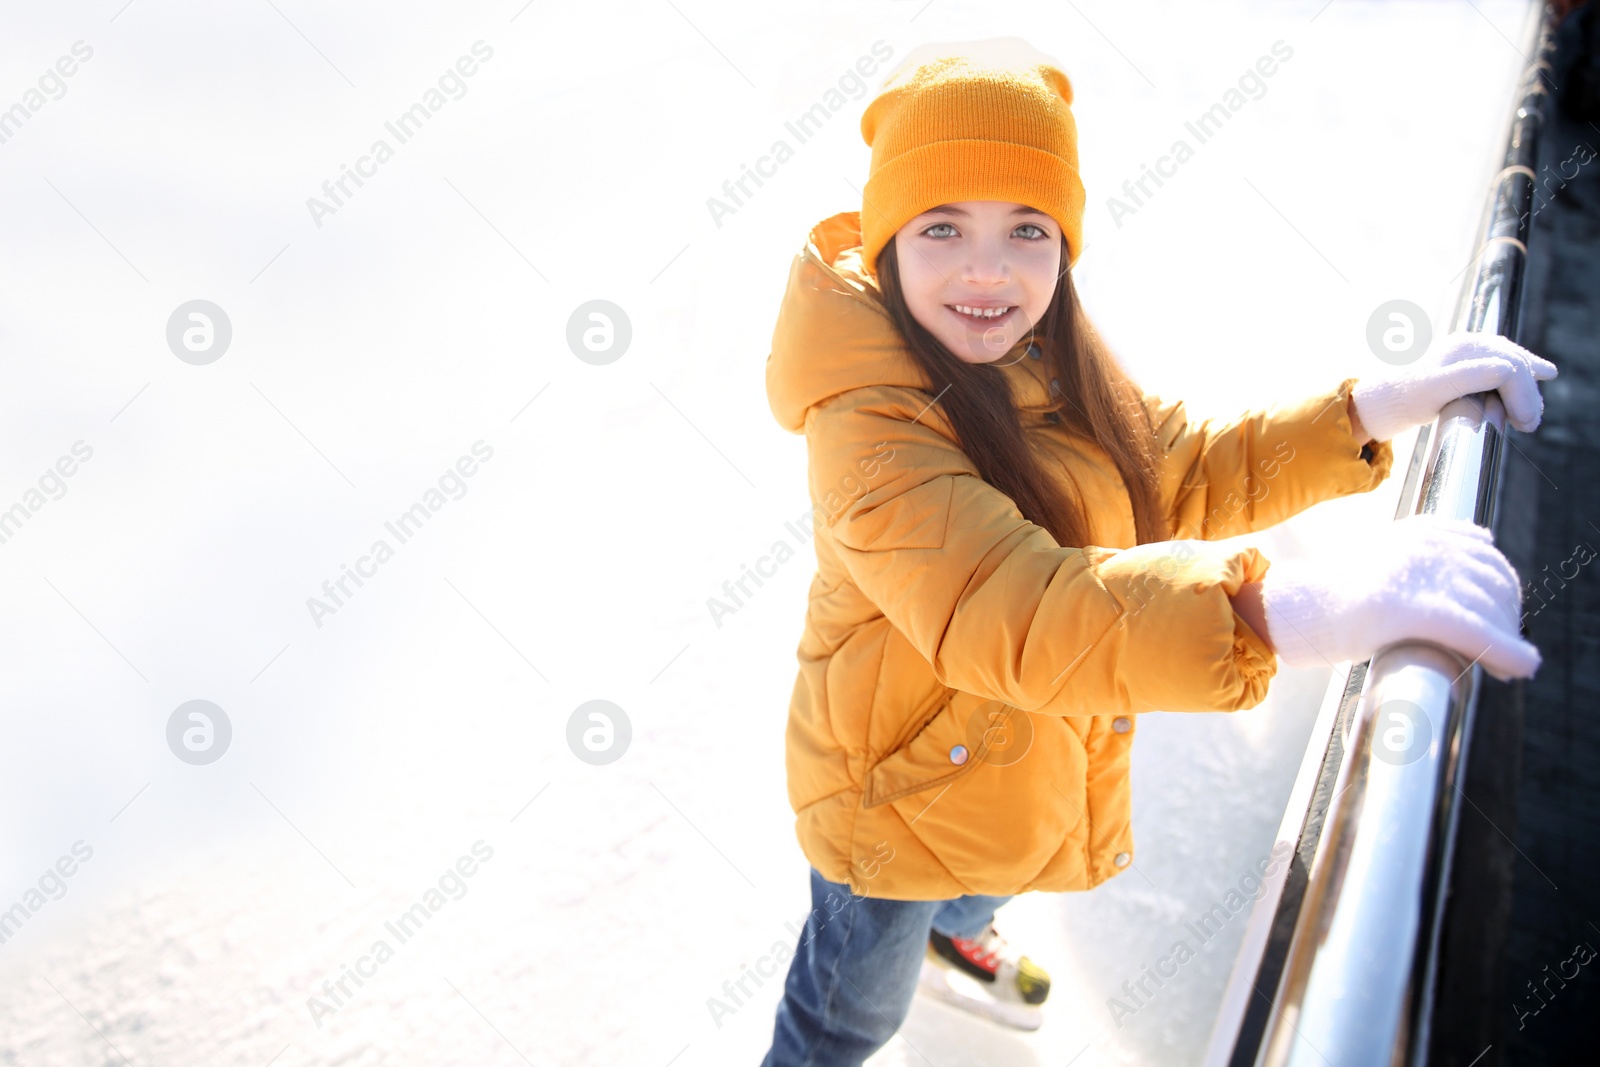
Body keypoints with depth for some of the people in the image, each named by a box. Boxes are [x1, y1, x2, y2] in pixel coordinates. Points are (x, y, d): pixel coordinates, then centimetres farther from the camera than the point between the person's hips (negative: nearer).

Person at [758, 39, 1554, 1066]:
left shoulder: (1051, 364, -9)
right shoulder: (868, 425, -36)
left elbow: (1185, 478, -3)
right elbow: (1004, 610, -48)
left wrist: (1384, 406, -16)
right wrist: (1292, 608, -60)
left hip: (1031, 749, 8)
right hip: (899, 785, -7)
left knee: (996, 873, 39)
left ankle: (956, 932, 74)